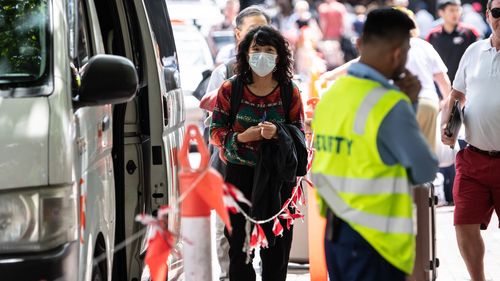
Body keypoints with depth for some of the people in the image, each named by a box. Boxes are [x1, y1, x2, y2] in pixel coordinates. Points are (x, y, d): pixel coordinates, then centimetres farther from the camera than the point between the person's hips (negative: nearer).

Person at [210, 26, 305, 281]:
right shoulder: (230, 89, 1)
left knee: (277, 245, 1)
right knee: (238, 240, 3)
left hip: (277, 174, 0)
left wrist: (277, 132, -16)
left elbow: (299, 132, 5)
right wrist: (241, 137, -16)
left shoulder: (289, 92, 2)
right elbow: (215, 131, 3)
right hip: (239, 173, 0)